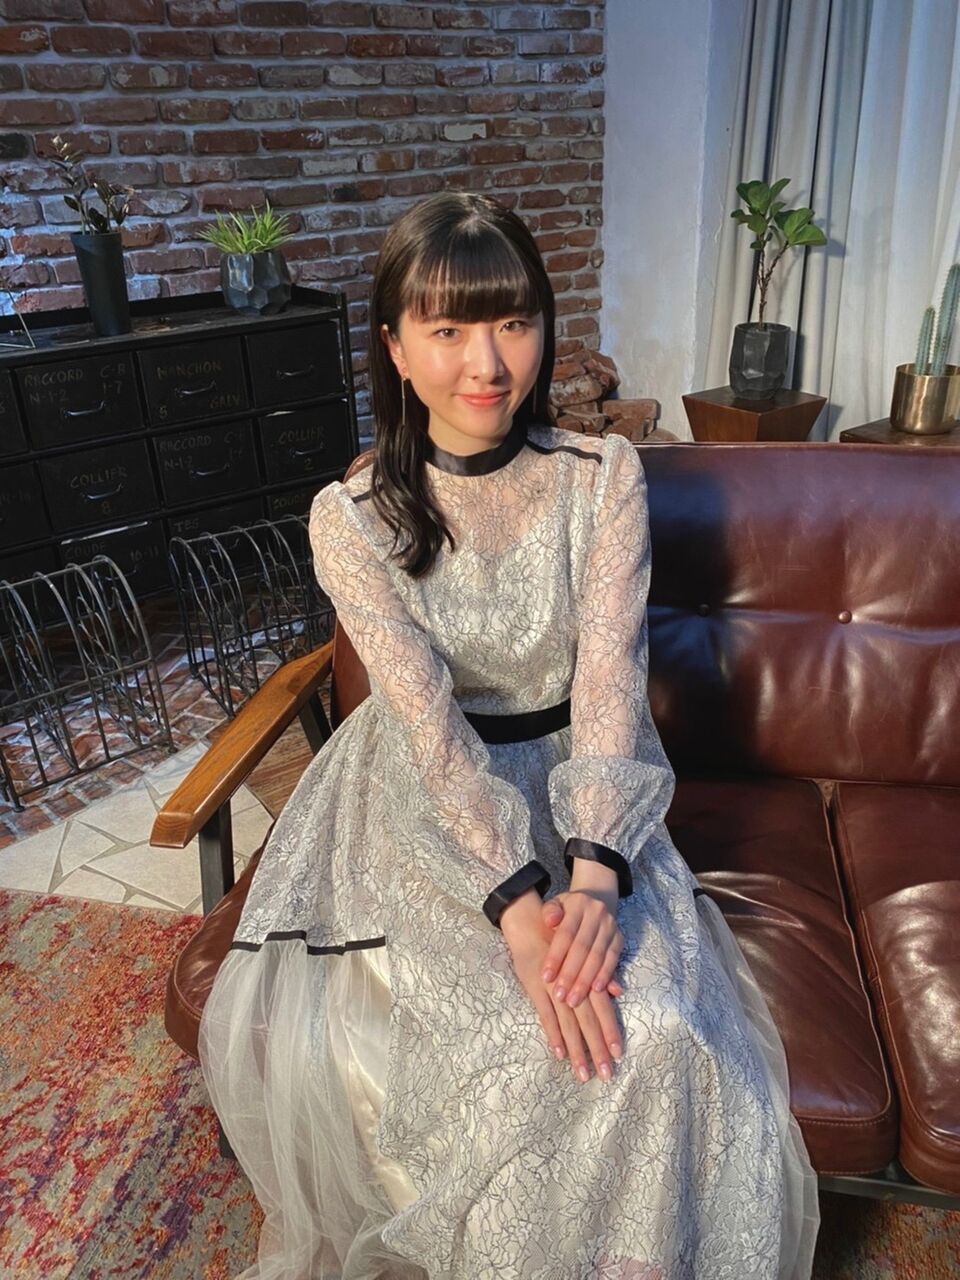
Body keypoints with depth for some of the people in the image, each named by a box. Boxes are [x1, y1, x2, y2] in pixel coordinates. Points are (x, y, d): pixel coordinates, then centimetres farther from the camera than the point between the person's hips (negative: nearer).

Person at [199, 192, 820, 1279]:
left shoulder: (603, 477, -6)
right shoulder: (352, 516, -10)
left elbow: (609, 676, -13)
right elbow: (426, 714, -18)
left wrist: (592, 876, -27)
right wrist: (517, 907, -27)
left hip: (574, 787, 1)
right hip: (426, 798, 0)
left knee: (653, 1041, -22)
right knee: (294, 1039, -17)